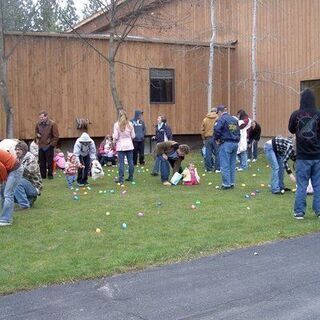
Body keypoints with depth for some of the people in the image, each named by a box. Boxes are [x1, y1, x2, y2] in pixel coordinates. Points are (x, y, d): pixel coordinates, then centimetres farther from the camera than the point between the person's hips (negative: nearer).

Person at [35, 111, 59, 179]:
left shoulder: (52, 124, -9)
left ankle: (50, 175, 13)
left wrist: (52, 144, -10)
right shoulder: (38, 124, 6)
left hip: (49, 146, -5)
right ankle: (43, 175, 18)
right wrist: (37, 135, 2)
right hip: (41, 146, 5)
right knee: (42, 162, 8)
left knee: (50, 162, 1)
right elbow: (36, 131, 24)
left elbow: (56, 136, -6)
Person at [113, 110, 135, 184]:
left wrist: (114, 141, 11)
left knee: (121, 162, 0)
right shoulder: (130, 124, -1)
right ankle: (131, 177, 20)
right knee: (130, 161, 11)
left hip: (121, 146, -3)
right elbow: (133, 136, 4)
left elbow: (115, 136, -10)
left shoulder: (116, 124, -9)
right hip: (129, 145, 3)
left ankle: (121, 179, 0)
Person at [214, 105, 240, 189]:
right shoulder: (234, 119, 15)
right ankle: (232, 183, 16)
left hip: (226, 144, -7)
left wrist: (217, 139, -8)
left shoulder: (222, 119, -9)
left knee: (225, 165, -2)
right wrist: (236, 140, 16)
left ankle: (226, 184, -3)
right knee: (232, 164, 13)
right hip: (235, 143, 7)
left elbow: (217, 129, -22)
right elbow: (238, 131, 18)